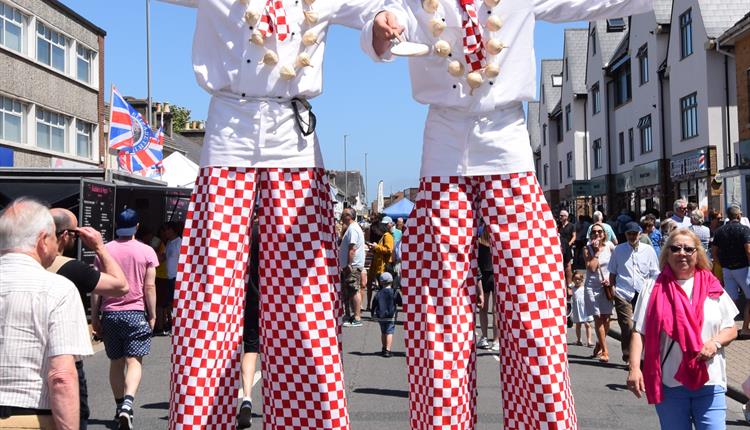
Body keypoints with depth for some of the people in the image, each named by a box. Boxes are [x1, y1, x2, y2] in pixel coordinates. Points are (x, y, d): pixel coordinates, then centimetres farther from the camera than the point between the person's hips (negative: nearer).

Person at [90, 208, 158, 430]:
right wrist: (152, 315, 2)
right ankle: (127, 403, -25)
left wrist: (94, 316, 9)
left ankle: (120, 406, 22)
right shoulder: (146, 251, -2)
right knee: (134, 361, -5)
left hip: (110, 313, 3)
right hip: (136, 313, -2)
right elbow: (149, 287, -5)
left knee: (116, 362, 14)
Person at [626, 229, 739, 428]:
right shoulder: (654, 289, 1)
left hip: (710, 382, 1)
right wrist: (634, 368, -14)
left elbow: (731, 329, 10)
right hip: (670, 382, -1)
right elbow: (639, 332, -3)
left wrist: (715, 342, -11)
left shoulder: (712, 287, 6)